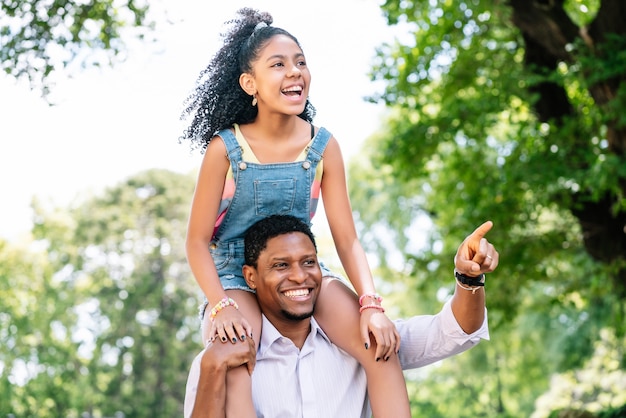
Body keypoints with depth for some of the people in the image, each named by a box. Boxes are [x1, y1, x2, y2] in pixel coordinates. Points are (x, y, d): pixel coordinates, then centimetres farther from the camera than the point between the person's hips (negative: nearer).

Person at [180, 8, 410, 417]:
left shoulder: (324, 147, -7)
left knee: (381, 345, -21)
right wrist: (221, 306, -24)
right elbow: (198, 241, -8)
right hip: (234, 275, -2)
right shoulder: (225, 149, -12)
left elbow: (347, 239, -5)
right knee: (232, 371, -34)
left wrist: (372, 304, -21)